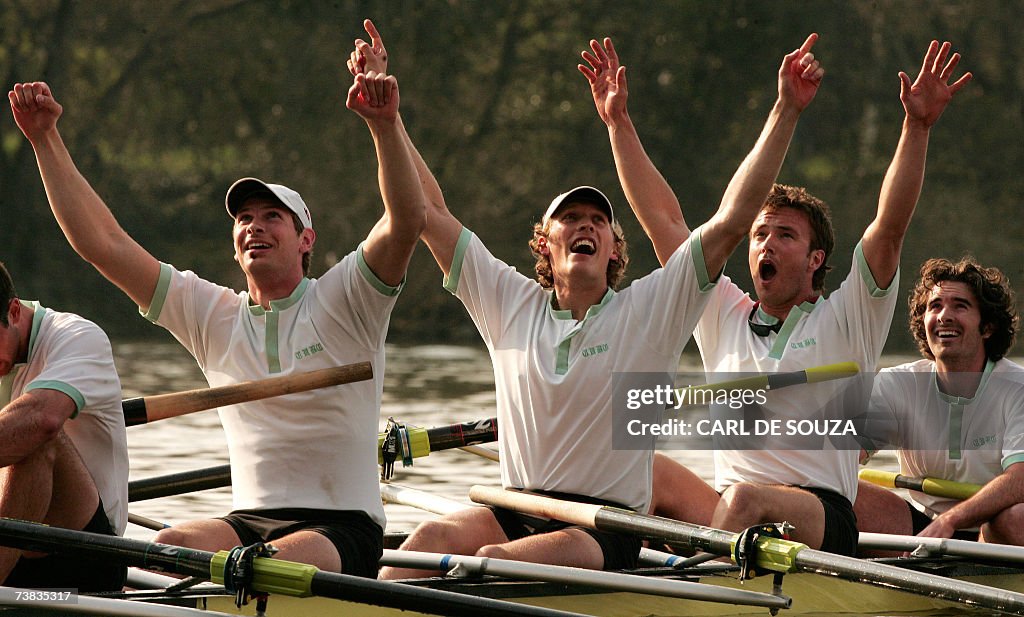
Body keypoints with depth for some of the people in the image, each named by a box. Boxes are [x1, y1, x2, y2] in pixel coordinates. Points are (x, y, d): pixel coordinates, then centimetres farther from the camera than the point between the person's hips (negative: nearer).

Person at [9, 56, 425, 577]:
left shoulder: (341, 302, 2)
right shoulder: (212, 315, 13)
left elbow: (406, 222, -16)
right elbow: (102, 244, 11)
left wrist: (385, 125, -30)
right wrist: (45, 139, 7)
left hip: (343, 529, -4)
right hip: (248, 526, 4)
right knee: (166, 549, -29)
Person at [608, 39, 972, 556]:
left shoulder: (844, 320, 8)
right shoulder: (724, 315, 19)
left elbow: (890, 226, -5)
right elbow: (661, 218, 19)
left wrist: (917, 127, -16)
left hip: (823, 520, -4)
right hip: (726, 515, 4)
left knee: (748, 499, -37)